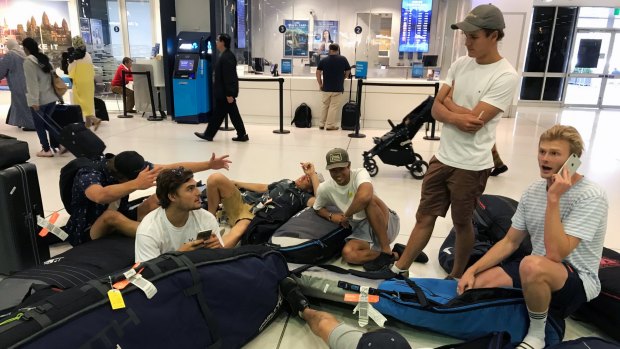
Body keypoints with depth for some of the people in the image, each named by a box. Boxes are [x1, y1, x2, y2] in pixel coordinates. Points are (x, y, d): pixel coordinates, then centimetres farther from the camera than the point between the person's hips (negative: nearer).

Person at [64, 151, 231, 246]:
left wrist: (209, 165, -14)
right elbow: (101, 196, -51)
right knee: (111, 215, -38)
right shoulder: (88, 176, -26)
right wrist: (136, 184, -62)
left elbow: (171, 168, -11)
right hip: (87, 235, -5)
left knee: (157, 200, -17)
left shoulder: (131, 168, -10)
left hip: (118, 225, 6)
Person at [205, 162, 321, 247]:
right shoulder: (286, 182, 28)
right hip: (242, 201, 6)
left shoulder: (303, 196, 7)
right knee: (216, 178, -18)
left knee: (239, 231, -43)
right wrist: (235, 183, 35)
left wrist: (312, 174, -7)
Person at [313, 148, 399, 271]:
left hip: (388, 224, -4)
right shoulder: (325, 188, -3)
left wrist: (347, 215, -23)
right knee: (348, 254, -25)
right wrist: (331, 216, -5)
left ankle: (387, 252, -22)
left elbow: (364, 197, -40)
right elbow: (318, 208, 17)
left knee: (369, 199, -34)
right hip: (363, 229, 5)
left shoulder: (360, 173, -18)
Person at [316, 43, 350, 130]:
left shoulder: (323, 60, 1)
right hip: (338, 88, -3)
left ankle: (321, 124, 19)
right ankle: (330, 125, 5)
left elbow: (318, 72, 1)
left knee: (325, 106, 15)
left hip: (326, 88, 3)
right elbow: (348, 72, 2)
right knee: (334, 107, 4)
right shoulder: (343, 59, -4)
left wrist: (320, 84, 9)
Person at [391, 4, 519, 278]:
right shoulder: (460, 64, 6)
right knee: (424, 217, 13)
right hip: (442, 158, 6)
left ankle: (456, 277, 34)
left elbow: (473, 121, -21)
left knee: (462, 223, 12)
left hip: (471, 166, -5)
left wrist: (449, 100, -4)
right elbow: (436, 108, 2)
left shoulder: (505, 76, -14)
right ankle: (399, 270, 24)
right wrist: (455, 116, -19)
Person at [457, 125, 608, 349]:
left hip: (578, 281, -7)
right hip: (538, 272, 7)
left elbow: (555, 254, -29)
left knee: (532, 265, -39)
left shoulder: (590, 196, -20)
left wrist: (553, 199, -30)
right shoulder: (532, 191, 1)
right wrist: (472, 269, -5)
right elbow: (510, 242, 6)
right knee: (474, 285, -10)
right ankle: (545, 310, 12)